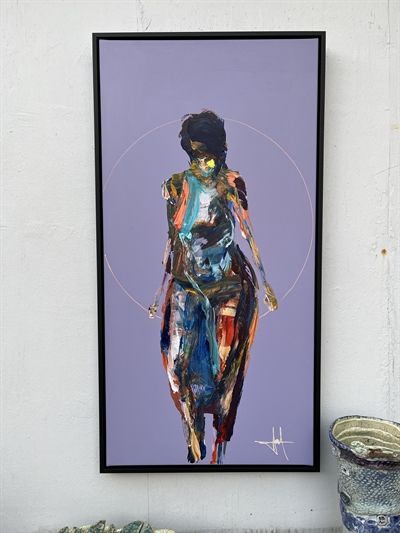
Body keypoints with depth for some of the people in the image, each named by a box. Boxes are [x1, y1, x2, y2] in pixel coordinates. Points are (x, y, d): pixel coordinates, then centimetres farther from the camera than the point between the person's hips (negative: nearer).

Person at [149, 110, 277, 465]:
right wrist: (162, 290, 11)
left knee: (224, 363, 3)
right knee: (179, 360, -2)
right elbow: (172, 240, 9)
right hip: (186, 286, 3)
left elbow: (246, 235, -4)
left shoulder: (231, 186, -3)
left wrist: (264, 284, -8)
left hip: (227, 285, -2)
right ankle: (194, 438, 21)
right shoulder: (176, 186, 4)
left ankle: (220, 444, 24)